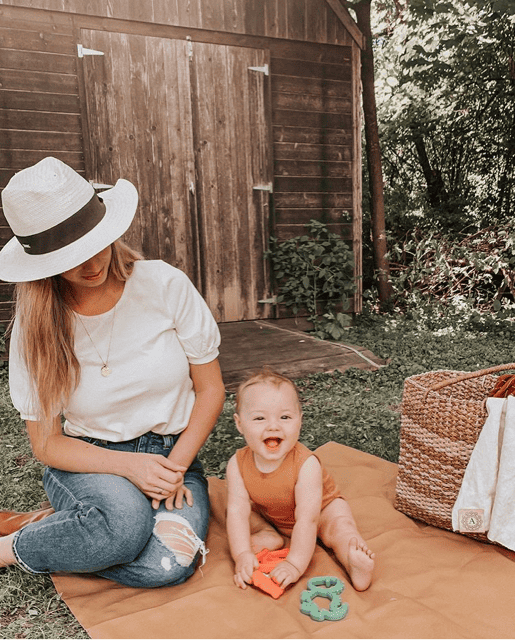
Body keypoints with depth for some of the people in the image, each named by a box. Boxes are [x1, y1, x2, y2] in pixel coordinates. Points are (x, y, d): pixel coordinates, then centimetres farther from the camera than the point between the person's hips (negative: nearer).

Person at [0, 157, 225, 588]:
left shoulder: (165, 285, -10)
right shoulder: (36, 326, -7)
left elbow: (211, 389, -2)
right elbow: (46, 443, -3)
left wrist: (175, 466, -13)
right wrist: (129, 466, -19)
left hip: (173, 456, 1)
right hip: (88, 463, -1)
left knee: (167, 564, -27)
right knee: (123, 523, -35)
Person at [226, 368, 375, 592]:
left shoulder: (306, 464, -37)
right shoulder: (238, 464, -26)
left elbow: (306, 520, -38)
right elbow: (238, 511, -27)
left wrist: (295, 564, -44)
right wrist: (242, 555, -38)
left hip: (322, 509, -4)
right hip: (269, 515, 5)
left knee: (339, 529, -30)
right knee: (229, 508, -7)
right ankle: (269, 535, -12)